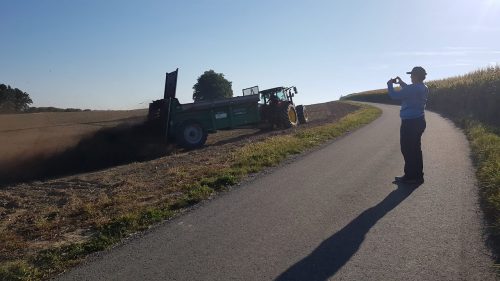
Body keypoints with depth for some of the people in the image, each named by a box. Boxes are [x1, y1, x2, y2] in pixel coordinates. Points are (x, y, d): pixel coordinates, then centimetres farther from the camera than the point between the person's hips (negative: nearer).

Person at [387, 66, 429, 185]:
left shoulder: (412, 88, -20)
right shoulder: (424, 88, 9)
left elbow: (394, 95, -17)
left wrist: (390, 84, 0)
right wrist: (401, 83, 25)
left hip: (410, 122, -9)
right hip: (419, 121, 9)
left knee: (407, 150, 0)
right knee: (416, 149, 15)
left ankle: (410, 176, 5)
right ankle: (418, 176, 22)